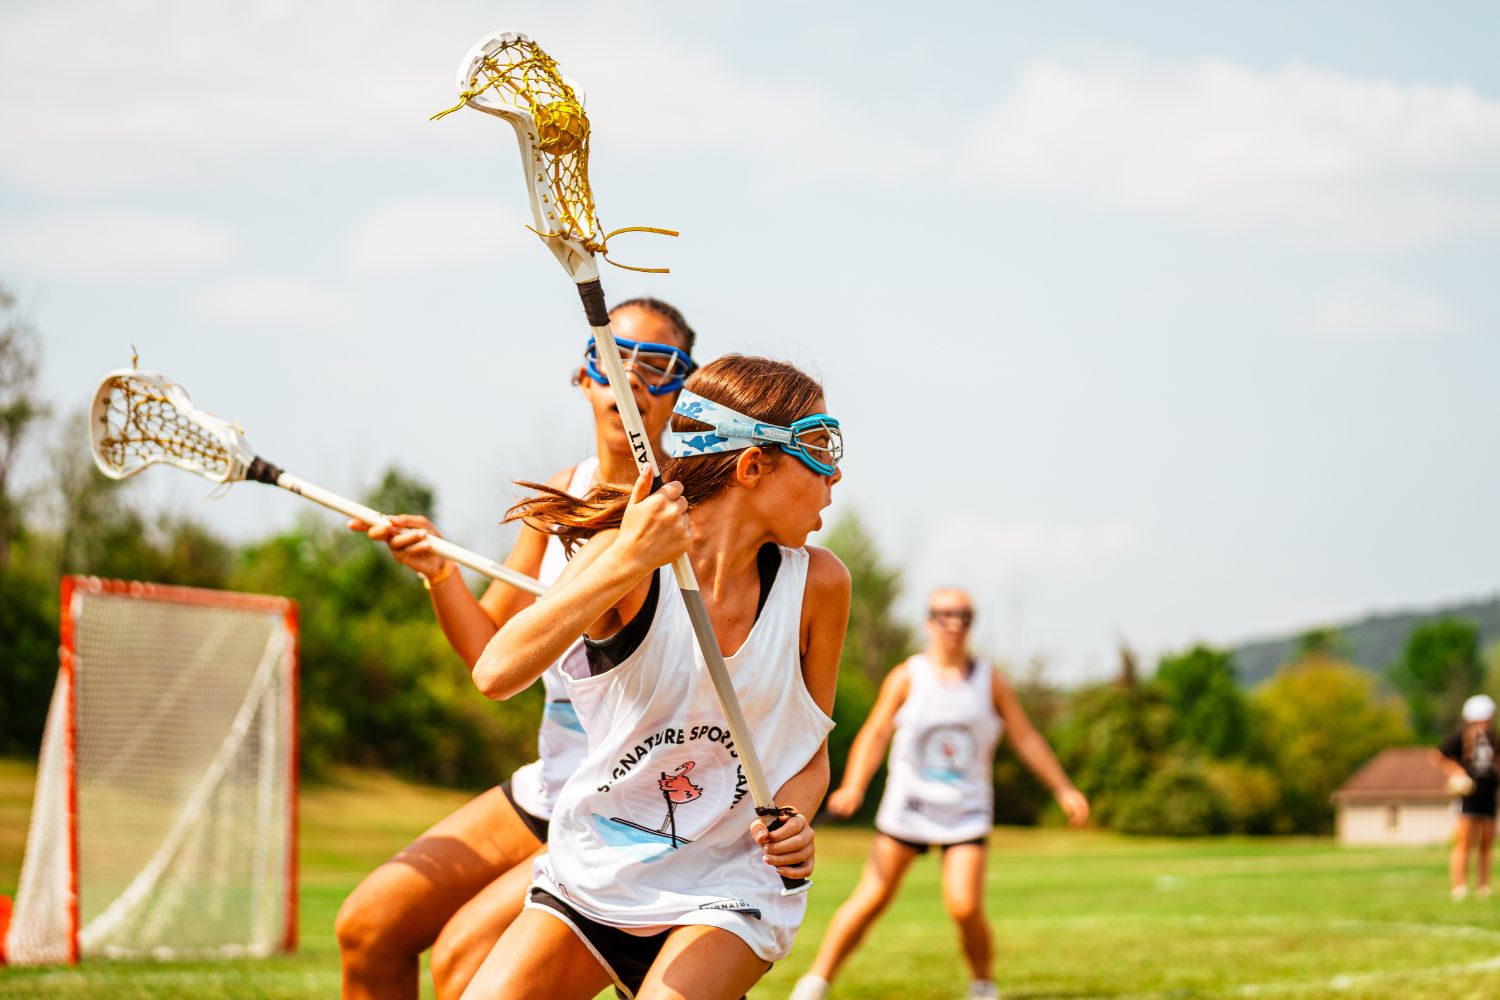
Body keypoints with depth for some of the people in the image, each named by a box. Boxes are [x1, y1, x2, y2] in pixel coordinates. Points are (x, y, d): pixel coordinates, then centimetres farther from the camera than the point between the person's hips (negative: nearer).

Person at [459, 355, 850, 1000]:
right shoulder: (631, 558, -14)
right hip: (592, 873, 0)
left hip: (727, 893, 0)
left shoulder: (817, 583, -6)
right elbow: (496, 674, -30)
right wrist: (625, 563, -38)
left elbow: (810, 753, 7)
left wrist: (792, 820, -15)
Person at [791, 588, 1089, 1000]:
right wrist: (853, 786, -20)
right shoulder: (907, 677, -1)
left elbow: (1026, 738, 9)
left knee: (965, 907, -14)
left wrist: (1063, 789, 6)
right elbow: (875, 733, -6)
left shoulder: (990, 681, 4)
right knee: (872, 899, -5)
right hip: (907, 807, -1)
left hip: (966, 812, 1)